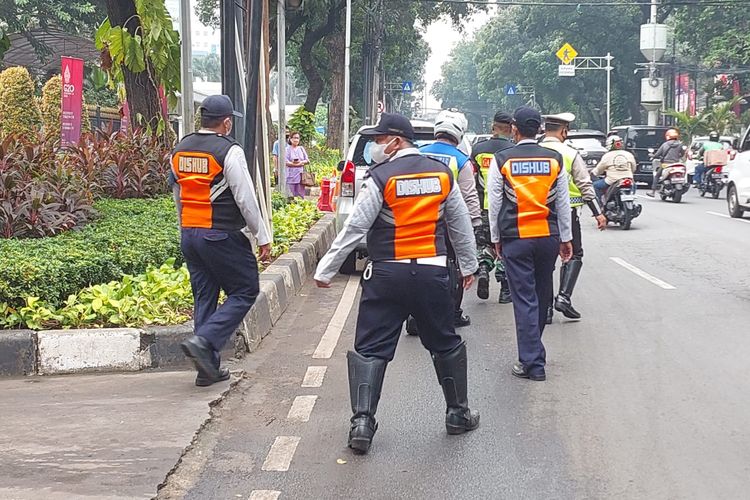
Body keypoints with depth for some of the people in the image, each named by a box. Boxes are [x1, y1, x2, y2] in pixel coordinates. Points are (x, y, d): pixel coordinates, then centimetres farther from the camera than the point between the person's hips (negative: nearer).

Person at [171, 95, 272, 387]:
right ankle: (205, 341, -11)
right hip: (222, 236, -7)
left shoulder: (180, 149, 9)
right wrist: (263, 238, -7)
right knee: (245, 291, 5)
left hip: (188, 234, 7)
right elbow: (246, 200, -14)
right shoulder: (229, 151, -13)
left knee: (204, 297, 13)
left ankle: (209, 368, 15)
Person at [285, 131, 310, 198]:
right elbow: (286, 162, -10)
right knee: (291, 196, -7)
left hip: (300, 175, 4)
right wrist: (300, 164, -11)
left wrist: (301, 162, -10)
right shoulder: (287, 149, 2)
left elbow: (307, 160, 11)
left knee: (301, 195, 1)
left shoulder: (301, 148, 16)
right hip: (291, 176, -4)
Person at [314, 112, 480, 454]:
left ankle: (362, 422, -4)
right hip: (433, 272, 4)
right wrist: (469, 266, 26)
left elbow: (354, 230, -11)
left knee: (370, 349, 2)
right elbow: (461, 226, 13)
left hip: (387, 275, -4)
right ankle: (458, 413, 28)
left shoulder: (380, 178, -11)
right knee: (446, 344, 18)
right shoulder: (442, 174, 4)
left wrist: (325, 271, -4)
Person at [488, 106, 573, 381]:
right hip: (548, 236, 3)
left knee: (524, 299, -1)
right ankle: (533, 350, 31)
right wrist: (566, 238, 12)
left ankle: (532, 363, -4)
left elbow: (495, 203, -1)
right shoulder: (554, 159, 2)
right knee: (542, 296, 16)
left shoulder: (501, 160, -4)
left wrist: (496, 238, 9)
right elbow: (563, 202, 5)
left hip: (515, 239, -3)